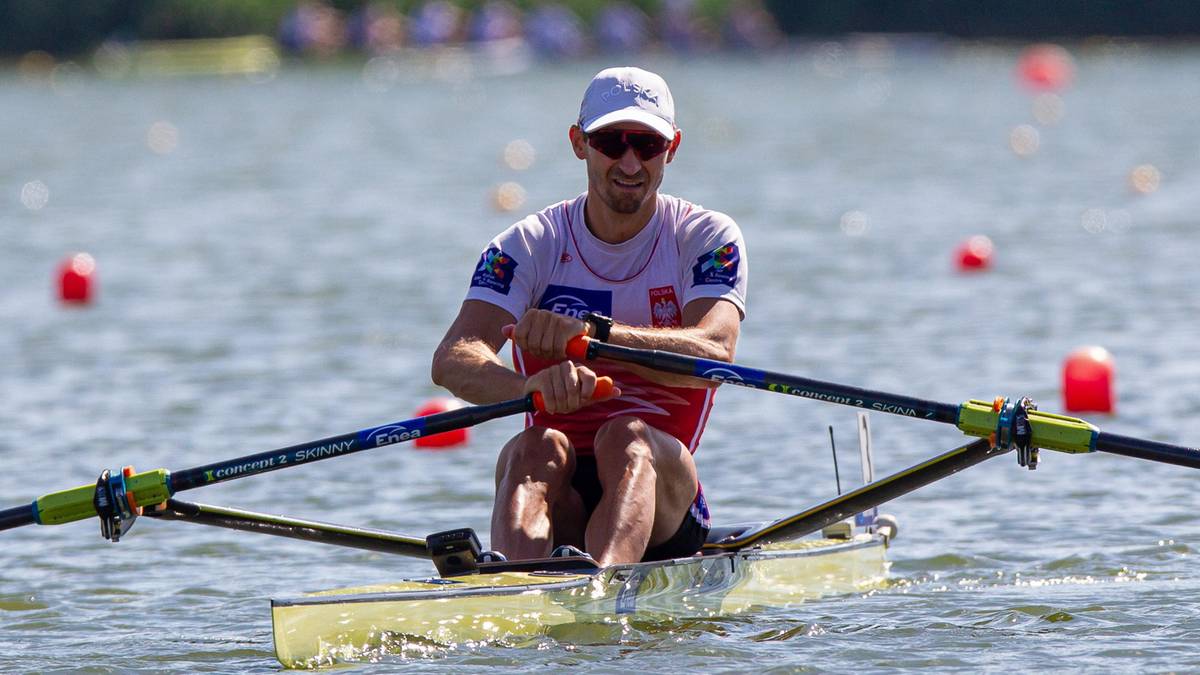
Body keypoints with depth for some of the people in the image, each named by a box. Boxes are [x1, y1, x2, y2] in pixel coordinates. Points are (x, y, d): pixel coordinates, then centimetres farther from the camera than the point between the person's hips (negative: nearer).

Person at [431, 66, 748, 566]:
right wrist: (533, 385, -38)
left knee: (626, 437, -32)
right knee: (537, 448, -32)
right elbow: (452, 360, -14)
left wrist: (592, 333, -36)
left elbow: (713, 353, -18)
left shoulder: (708, 238, 4)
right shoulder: (531, 246, 5)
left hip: (661, 506, -1)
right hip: (560, 499, 1)